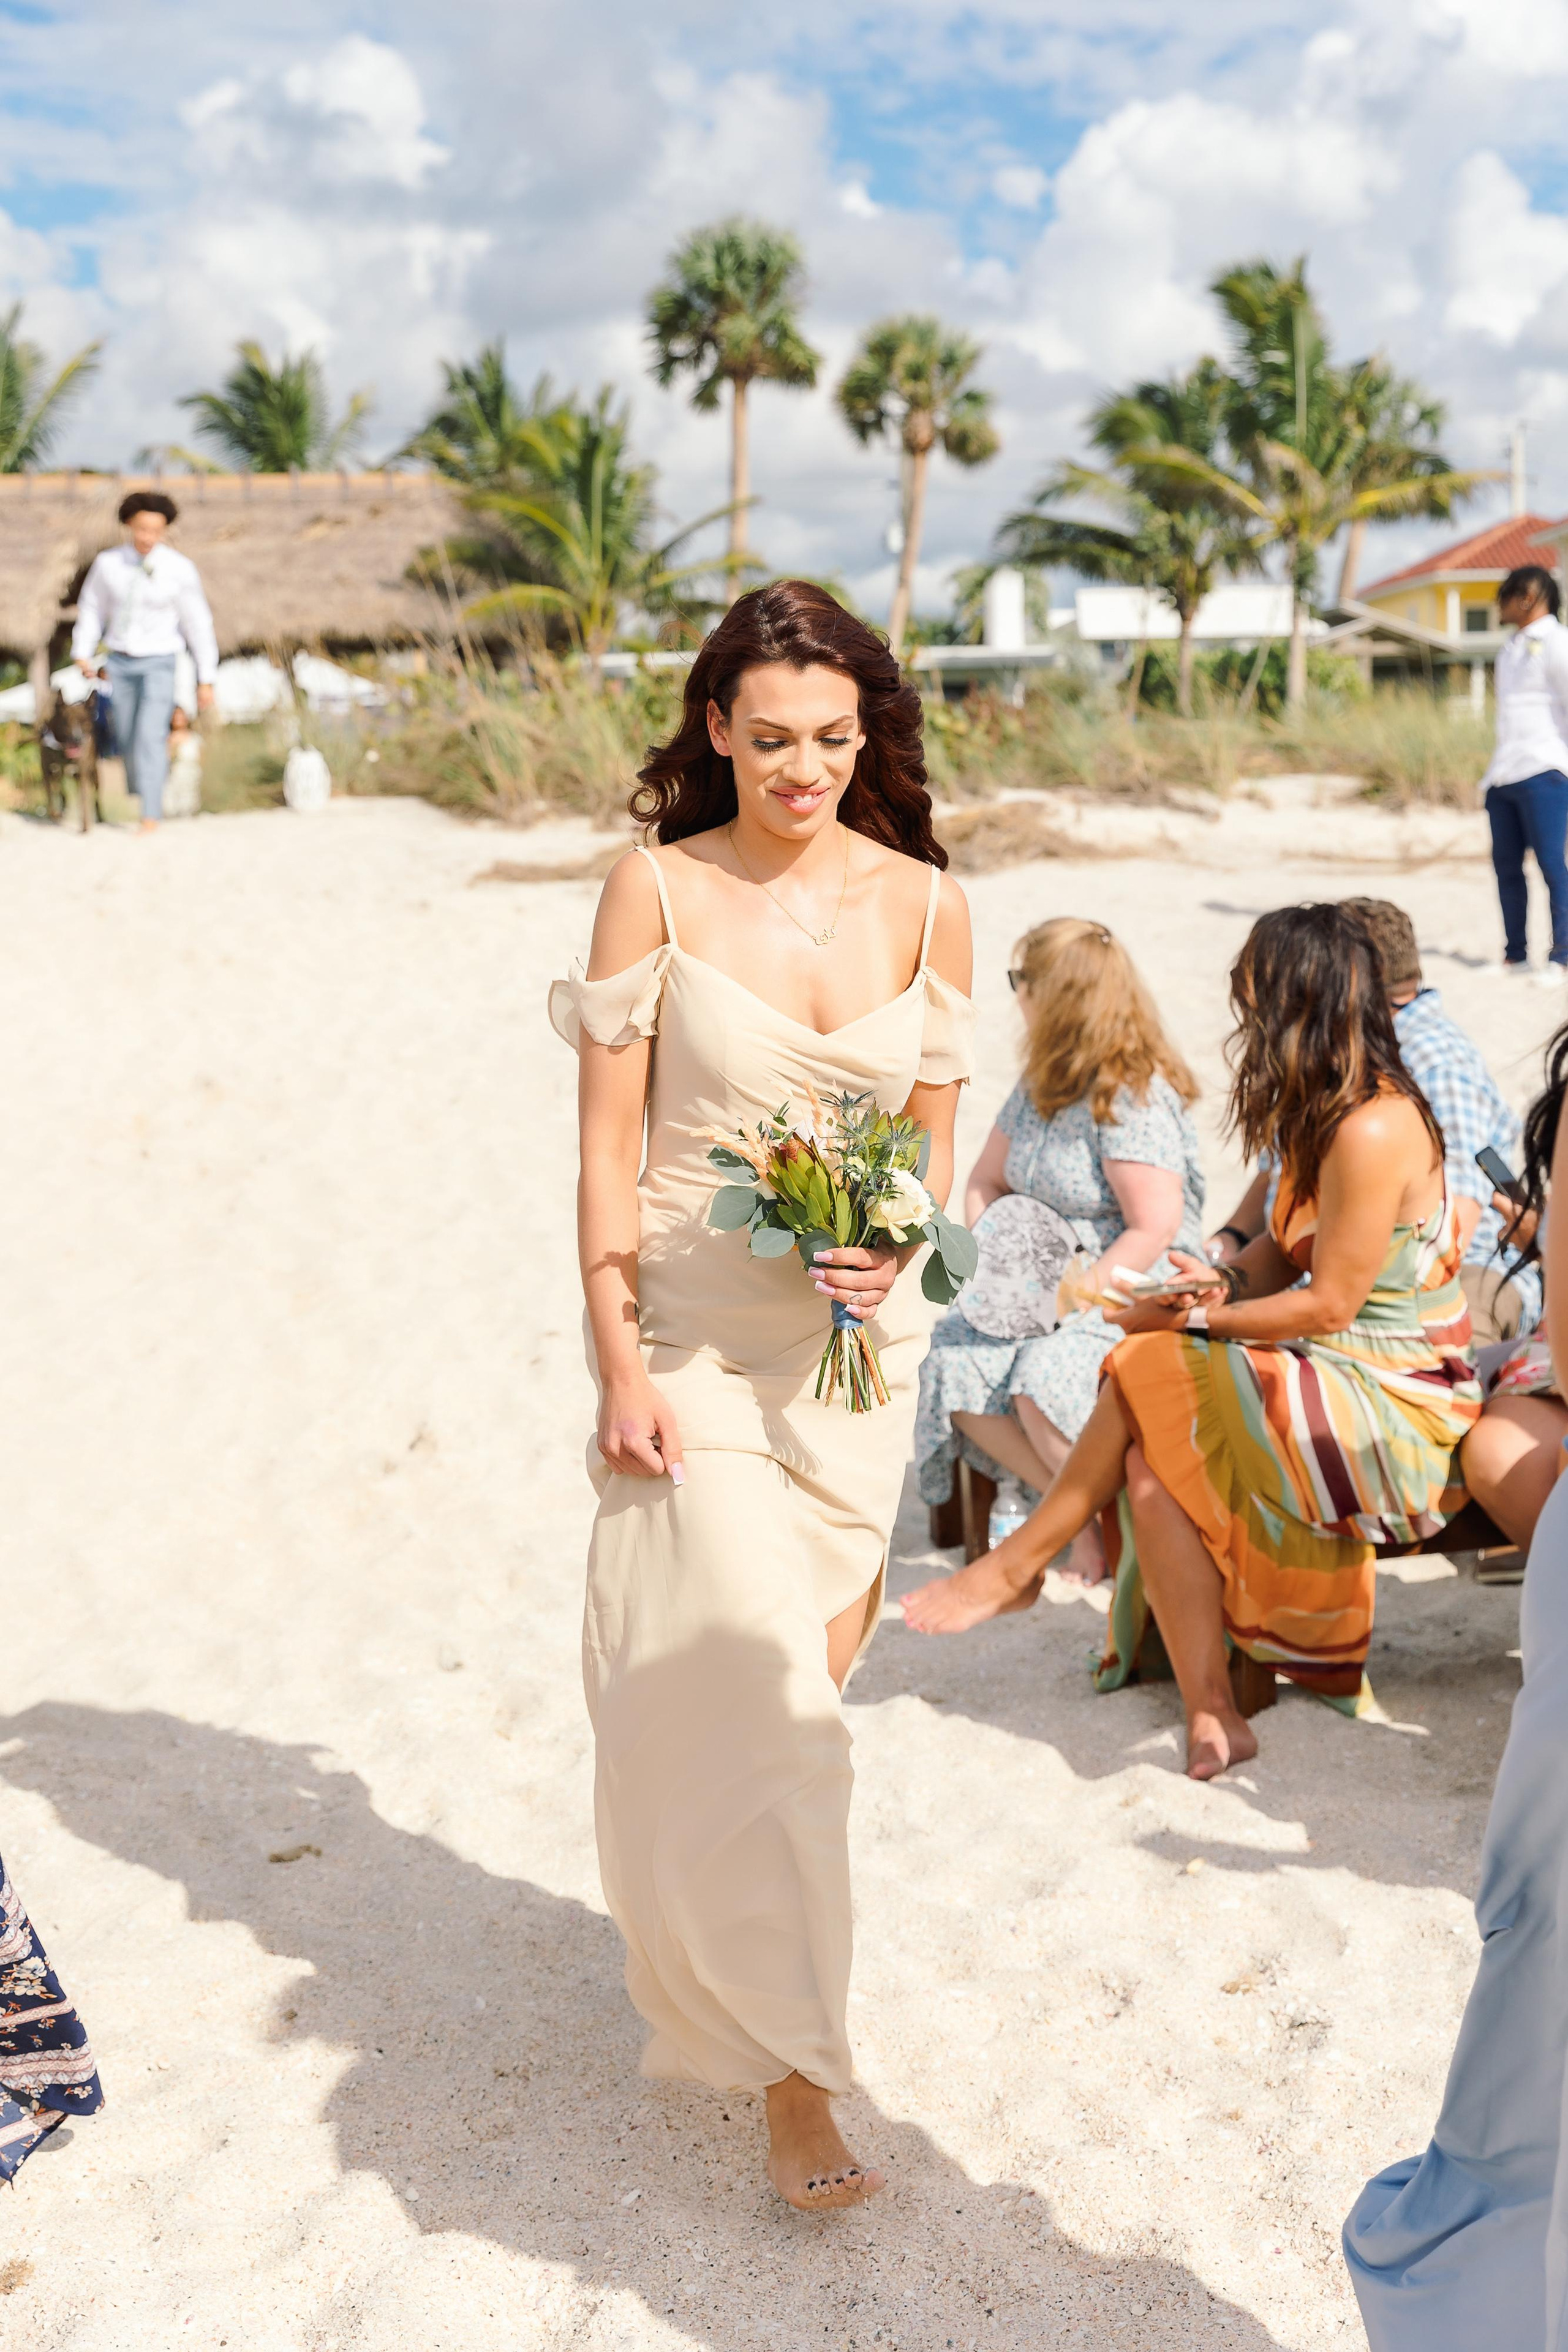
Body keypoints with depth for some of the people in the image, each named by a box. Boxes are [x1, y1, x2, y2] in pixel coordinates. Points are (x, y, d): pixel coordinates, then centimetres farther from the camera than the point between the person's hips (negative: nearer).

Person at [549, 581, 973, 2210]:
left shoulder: (923, 904, 2)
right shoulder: (657, 893, -5)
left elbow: (934, 1139, 8)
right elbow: (606, 1155, -5)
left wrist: (891, 1247, -13)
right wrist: (618, 1367, -11)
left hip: (854, 1339, 4)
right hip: (692, 1333, -3)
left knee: (804, 1674, 14)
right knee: (731, 1680, -8)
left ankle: (705, 1942, 40)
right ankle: (790, 2070, 4)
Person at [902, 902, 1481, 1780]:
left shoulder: (1372, 1130, -20)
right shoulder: (1325, 1115, 11)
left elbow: (1328, 1306, -20)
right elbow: (1283, 1253, 11)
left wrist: (1200, 1321, -11)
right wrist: (1213, 1289, -9)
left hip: (1388, 1405, -8)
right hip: (1335, 1383, 9)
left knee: (1143, 1379, -16)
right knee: (1152, 1463, -14)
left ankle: (1017, 1566, 1)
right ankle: (1212, 1714, -15)